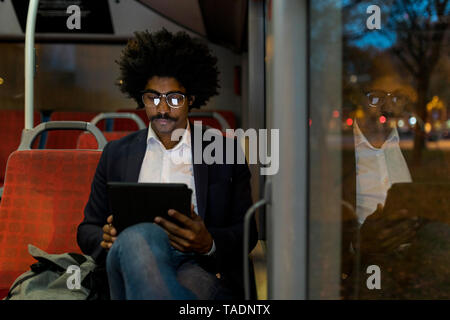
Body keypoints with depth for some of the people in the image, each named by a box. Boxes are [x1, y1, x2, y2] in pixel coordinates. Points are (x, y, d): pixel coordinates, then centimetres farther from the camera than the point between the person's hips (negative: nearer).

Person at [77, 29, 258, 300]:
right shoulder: (116, 154, 23)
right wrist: (108, 239, -3)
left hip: (201, 268, -2)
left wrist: (209, 243, -11)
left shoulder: (226, 153, 17)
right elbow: (88, 229, 24)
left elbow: (247, 233, 13)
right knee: (138, 236, -38)